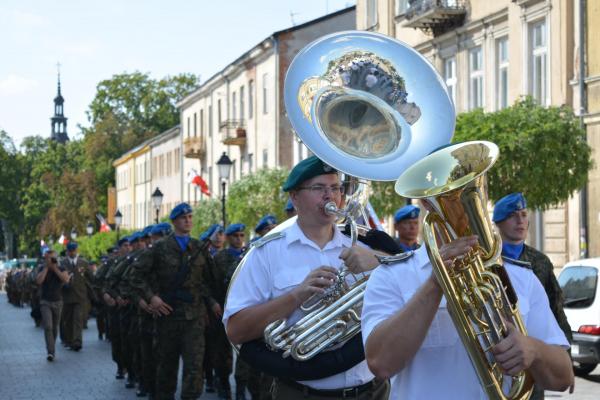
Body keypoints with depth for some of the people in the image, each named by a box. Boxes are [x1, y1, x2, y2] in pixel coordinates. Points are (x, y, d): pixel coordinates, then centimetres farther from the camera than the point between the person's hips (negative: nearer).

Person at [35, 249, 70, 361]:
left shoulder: (61, 269, 1)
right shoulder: (42, 269, 1)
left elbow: (66, 279, -17)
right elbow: (38, 281, -16)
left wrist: (55, 268, -17)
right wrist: (46, 267, -15)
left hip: (57, 301, 2)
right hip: (45, 302, -2)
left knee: (55, 327, 9)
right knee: (48, 326, -16)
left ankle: (52, 349, 25)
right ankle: (50, 352, -22)